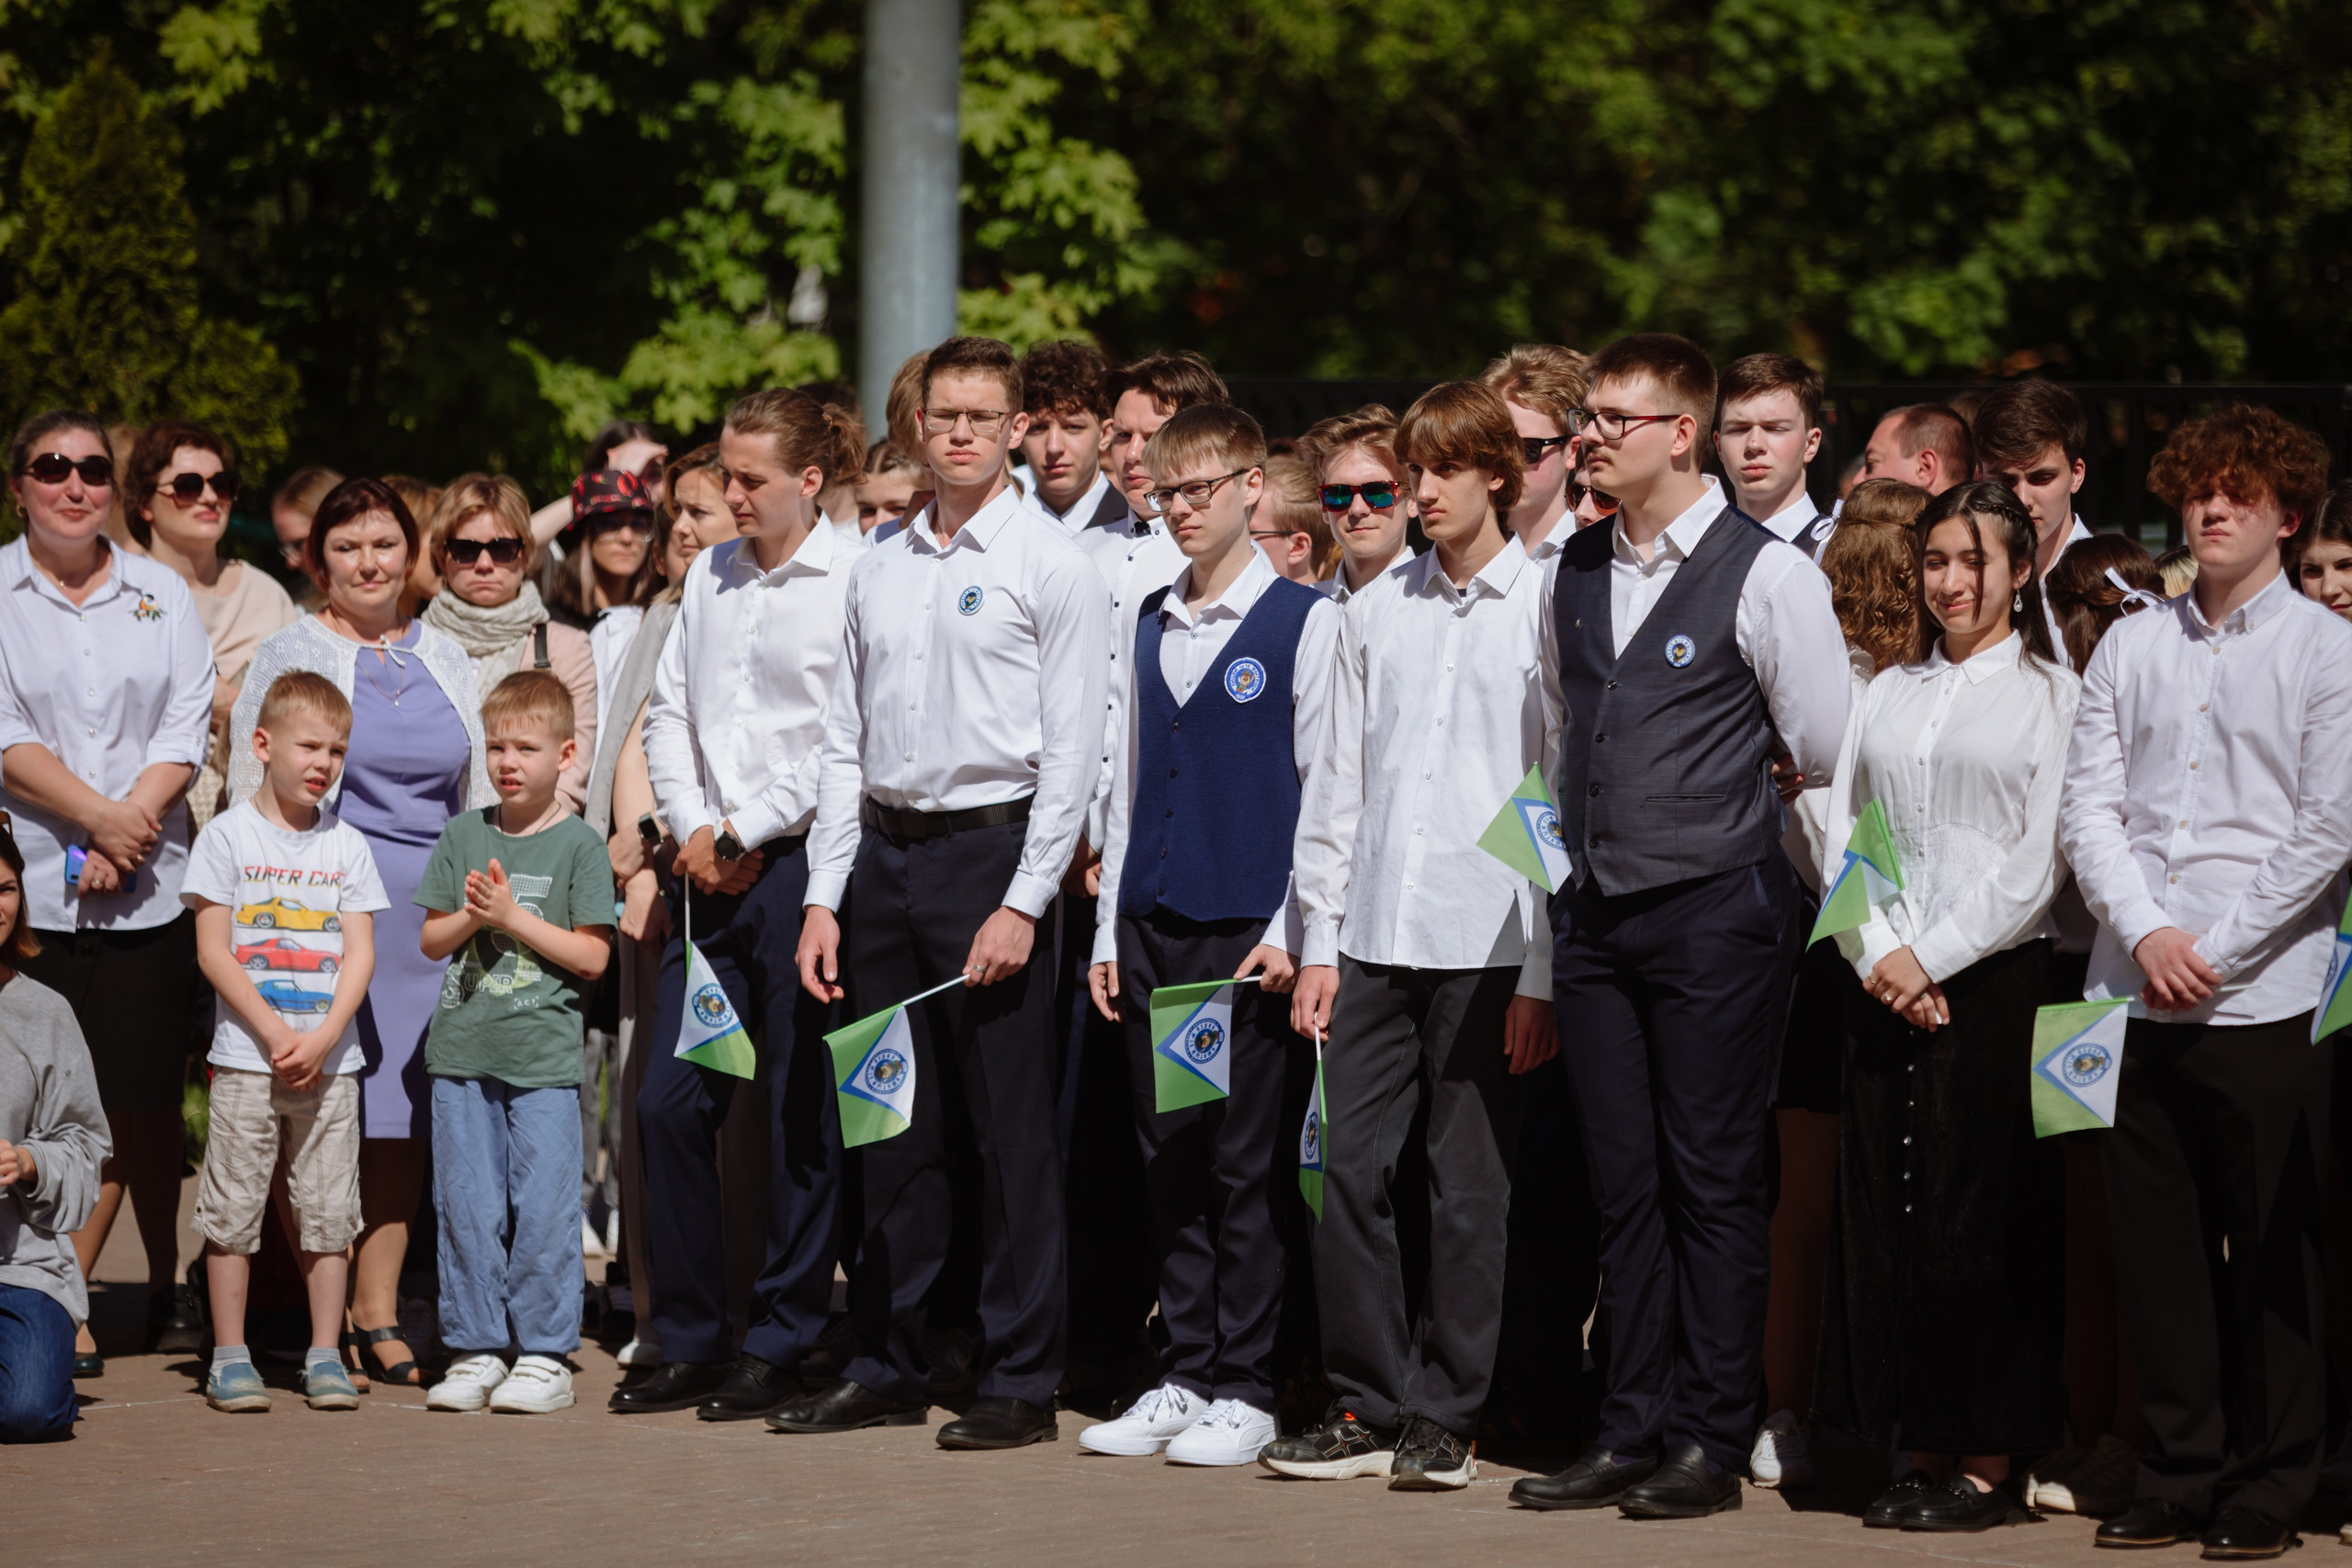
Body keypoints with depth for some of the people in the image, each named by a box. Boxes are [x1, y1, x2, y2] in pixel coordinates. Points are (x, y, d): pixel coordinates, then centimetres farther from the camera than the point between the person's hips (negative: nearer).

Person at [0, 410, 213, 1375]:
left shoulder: (162, 595, 12)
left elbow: (185, 733, 4)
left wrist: (129, 830, -10)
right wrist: (98, 816, -13)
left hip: (148, 886, 2)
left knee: (139, 1101, 2)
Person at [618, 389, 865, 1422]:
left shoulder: (852, 583, -7)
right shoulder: (710, 577, 15)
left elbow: (846, 741, -14)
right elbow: (668, 711, 17)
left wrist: (743, 831, -10)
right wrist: (693, 830, 2)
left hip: (800, 864, -6)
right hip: (712, 873, 6)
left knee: (800, 1113, 0)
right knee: (670, 1102, 2)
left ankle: (781, 1345, 9)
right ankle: (691, 1343, 11)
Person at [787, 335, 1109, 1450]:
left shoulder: (1050, 565, -2)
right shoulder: (880, 569, 14)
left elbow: (1074, 747, -7)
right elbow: (845, 741, 16)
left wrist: (1024, 901, -14)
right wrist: (826, 894, 8)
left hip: (992, 847, -5)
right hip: (884, 852, 5)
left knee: (1011, 1130, -3)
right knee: (891, 1127, 9)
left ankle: (1021, 1380, 3)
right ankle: (888, 1366, 17)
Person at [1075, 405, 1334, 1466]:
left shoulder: (1305, 622, -3)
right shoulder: (1151, 625, 14)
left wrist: (1291, 934, -10)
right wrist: (1109, 929, 13)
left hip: (1250, 934, -5)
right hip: (1153, 928, 5)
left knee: (1246, 1166, -2)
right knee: (1169, 1159, 8)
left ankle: (1244, 1389, 5)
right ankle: (1183, 1376, 15)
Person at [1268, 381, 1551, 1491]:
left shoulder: (1546, 611, -2)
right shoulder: (1374, 614, 12)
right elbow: (1337, 785, 15)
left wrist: (1544, 974, -7)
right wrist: (1320, 941, 8)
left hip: (1488, 946, -4)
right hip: (1375, 938, 4)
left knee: (1469, 1185, 1)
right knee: (1352, 1169, 2)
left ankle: (1444, 1417, 10)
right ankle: (1366, 1406, 11)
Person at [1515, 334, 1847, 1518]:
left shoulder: (1767, 575, -9)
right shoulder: (1572, 575, 10)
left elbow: (1832, 760, -4)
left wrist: (1730, 840, 6)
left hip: (1715, 910, -6)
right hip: (1597, 915, 6)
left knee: (1712, 1184, -2)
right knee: (1623, 1185, 9)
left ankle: (1712, 1442, 4)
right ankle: (1632, 1433, 14)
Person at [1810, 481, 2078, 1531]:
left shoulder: (2053, 695, 1)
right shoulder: (1889, 694, 15)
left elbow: (2037, 862, -6)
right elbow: (1841, 835, 10)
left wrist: (1929, 956, -11)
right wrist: (1876, 955, -6)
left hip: (1995, 976, -5)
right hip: (1883, 984, 5)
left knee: (1982, 1210, -4)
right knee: (1885, 1206, 2)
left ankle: (1988, 1464, 1)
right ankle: (1921, 1453, 9)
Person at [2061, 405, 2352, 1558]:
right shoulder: (2129, 648, 14)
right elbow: (2088, 807, 8)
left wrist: (2215, 953, -10)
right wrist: (2148, 933, -7)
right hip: (2134, 993, 4)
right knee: (2155, 1246, 6)